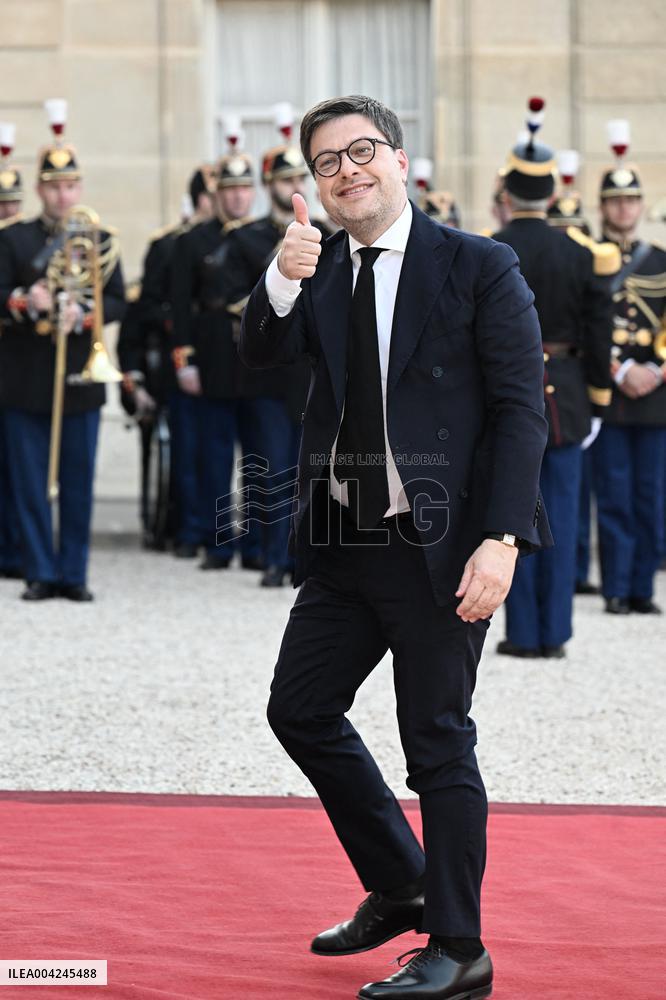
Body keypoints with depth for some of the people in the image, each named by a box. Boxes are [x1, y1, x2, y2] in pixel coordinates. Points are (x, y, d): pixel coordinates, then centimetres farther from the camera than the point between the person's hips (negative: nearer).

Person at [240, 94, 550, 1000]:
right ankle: (399, 888, 31)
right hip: (343, 543, 7)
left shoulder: (480, 269, -6)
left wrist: (501, 538, -19)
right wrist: (283, 281, -28)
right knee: (300, 708, 13)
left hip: (438, 545, -6)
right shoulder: (318, 271, 9)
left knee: (437, 741, -2)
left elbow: (520, 411, -10)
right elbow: (262, 352, -8)